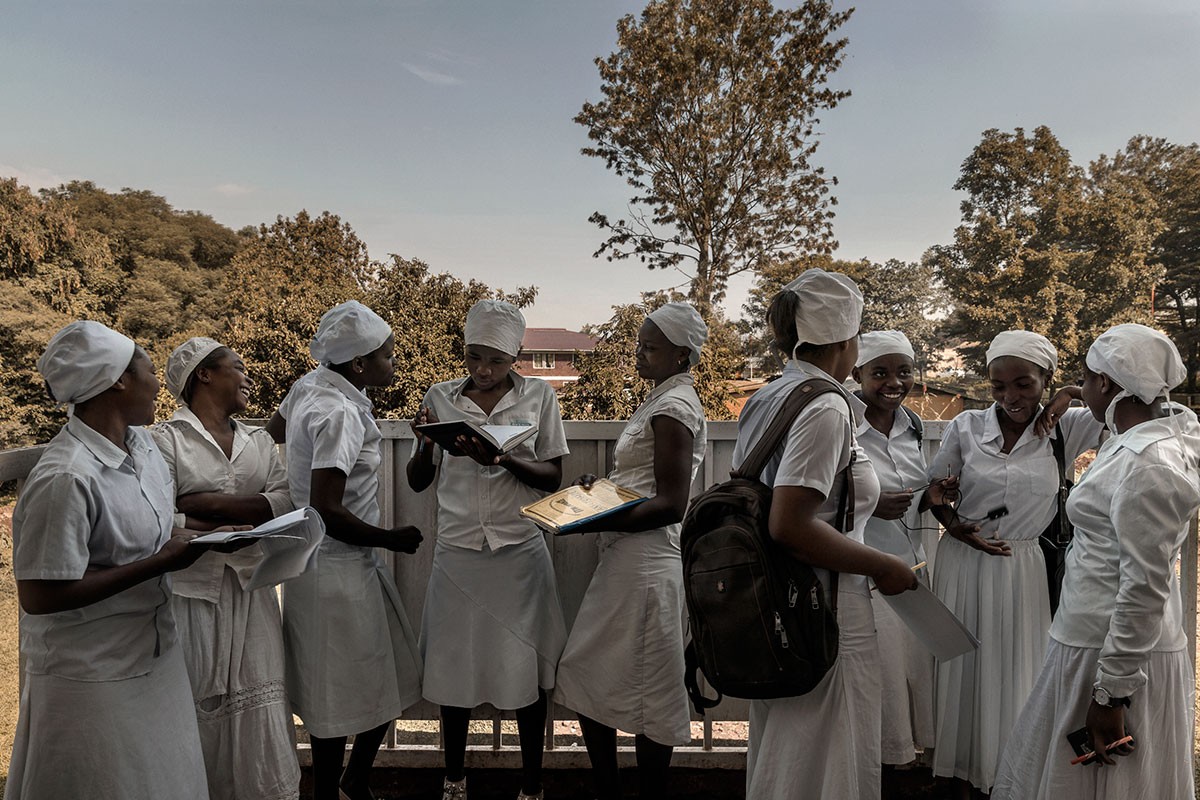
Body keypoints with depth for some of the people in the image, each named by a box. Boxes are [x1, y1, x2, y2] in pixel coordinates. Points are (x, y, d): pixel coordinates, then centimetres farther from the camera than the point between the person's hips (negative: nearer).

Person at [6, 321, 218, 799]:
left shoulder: (141, 442, 0)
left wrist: (186, 538, -5)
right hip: (93, 678, -8)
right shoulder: (66, 478, -26)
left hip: (154, 660, 8)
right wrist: (160, 562, -24)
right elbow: (38, 596, -25)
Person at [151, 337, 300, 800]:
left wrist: (212, 504, -10)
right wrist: (225, 533, -20)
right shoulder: (167, 439, -3)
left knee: (258, 703, 3)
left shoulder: (259, 441, 13)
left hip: (250, 588, 4)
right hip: (192, 589, -4)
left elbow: (285, 502, -1)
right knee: (196, 704, 3)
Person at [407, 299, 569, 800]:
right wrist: (425, 442, -13)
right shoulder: (439, 398, 4)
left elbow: (553, 477, -1)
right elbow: (418, 481, 8)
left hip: (519, 552, -1)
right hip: (456, 552, 1)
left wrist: (503, 460, -18)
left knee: (525, 670, 5)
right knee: (453, 665, 9)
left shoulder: (539, 396, 1)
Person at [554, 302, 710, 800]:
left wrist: (595, 522, -25)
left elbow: (671, 504, -20)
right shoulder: (666, 400, 15)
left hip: (645, 563, -10)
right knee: (587, 677, 15)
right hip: (626, 559, 10)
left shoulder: (673, 407, -14)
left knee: (643, 687, 2)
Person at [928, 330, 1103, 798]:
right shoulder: (966, 427, -4)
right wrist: (956, 527, -11)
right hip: (963, 565, 0)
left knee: (1014, 672, 11)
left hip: (1023, 569, 0)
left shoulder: (1066, 429, -5)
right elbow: (935, 488, 5)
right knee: (962, 671, 11)